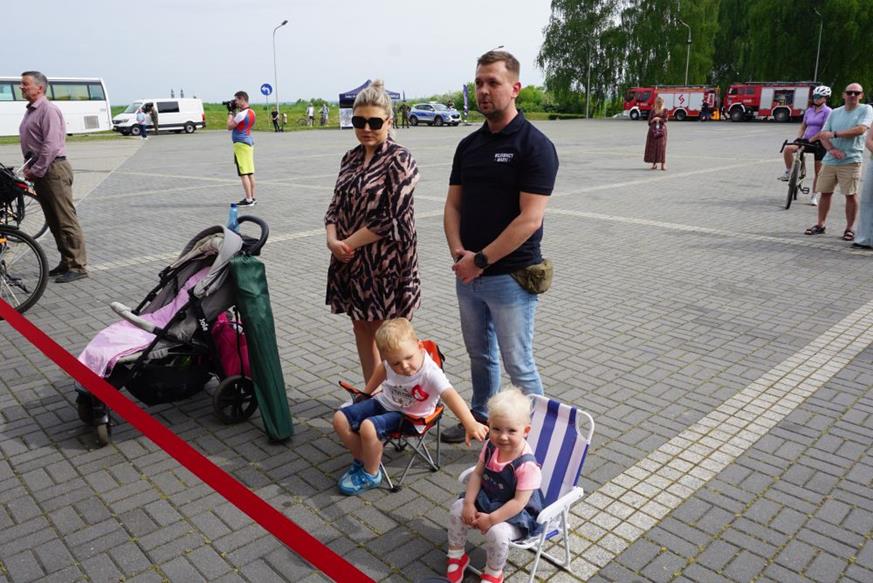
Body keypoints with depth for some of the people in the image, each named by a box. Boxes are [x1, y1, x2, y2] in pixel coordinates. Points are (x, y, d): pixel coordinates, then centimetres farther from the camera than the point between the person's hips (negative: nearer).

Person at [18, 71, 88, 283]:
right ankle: (66, 262, 19)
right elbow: (30, 144, 22)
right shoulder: (30, 111, 19)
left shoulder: (48, 110, -11)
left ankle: (78, 266, -7)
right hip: (40, 170, 10)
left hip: (53, 169, -10)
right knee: (53, 221, 12)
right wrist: (30, 168, 9)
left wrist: (37, 171, -16)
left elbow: (50, 145, -19)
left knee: (66, 220, -9)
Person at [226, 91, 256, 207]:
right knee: (250, 173, 11)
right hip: (249, 142, 9)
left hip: (241, 144, -9)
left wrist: (230, 112, 0)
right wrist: (235, 111, 13)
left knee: (243, 173, -8)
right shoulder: (251, 112, 11)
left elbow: (230, 126, -10)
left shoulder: (242, 114, -17)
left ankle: (248, 200, -8)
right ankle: (252, 198, 15)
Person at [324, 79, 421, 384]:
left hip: (385, 261, -7)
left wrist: (349, 243, -14)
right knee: (362, 327, 15)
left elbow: (391, 218, -18)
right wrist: (333, 239, -8)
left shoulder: (399, 160, -11)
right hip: (351, 260, 7)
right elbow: (336, 204, 11)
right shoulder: (351, 157, 10)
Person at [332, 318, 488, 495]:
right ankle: (362, 459, 16)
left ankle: (370, 474, -4)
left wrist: (470, 424, -60)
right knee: (340, 419, -4)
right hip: (383, 402, 6)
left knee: (368, 427, -30)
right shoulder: (392, 360, -17)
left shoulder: (431, 373, -34)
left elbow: (450, 396, -46)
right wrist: (366, 392, 20)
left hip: (406, 415, -6)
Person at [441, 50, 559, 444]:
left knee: (518, 366, 4)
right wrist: (459, 253, -8)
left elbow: (530, 219, -19)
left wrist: (480, 260, -17)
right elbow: (453, 205, 9)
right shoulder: (468, 145, 9)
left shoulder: (534, 145, -12)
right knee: (479, 355, 21)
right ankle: (480, 418, 40)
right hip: (468, 274, 7)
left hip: (510, 276, -6)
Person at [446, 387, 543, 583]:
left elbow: (519, 502, -27)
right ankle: (456, 556, 18)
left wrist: (491, 519, -24)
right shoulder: (491, 446, -12)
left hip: (516, 512, -6)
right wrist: (469, 504, -11)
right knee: (458, 509, -8)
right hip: (487, 499, 6)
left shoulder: (527, 465, -31)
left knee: (497, 532, -29)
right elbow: (477, 473, -2)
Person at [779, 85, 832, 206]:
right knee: (788, 149, -25)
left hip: (819, 143, -4)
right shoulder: (809, 110, 10)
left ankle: (813, 196, 13)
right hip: (806, 141, 4)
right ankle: (788, 173, -9)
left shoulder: (827, 111, -6)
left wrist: (813, 138, -24)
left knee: (818, 171, 2)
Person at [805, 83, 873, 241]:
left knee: (850, 195, -4)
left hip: (850, 161, -4)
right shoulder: (835, 113, 13)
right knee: (825, 192, 8)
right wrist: (831, 149, -12)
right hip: (830, 160, 4)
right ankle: (820, 225, 19)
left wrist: (834, 134, -18)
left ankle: (850, 228, 6)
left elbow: (860, 129, -16)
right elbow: (823, 135, 7)